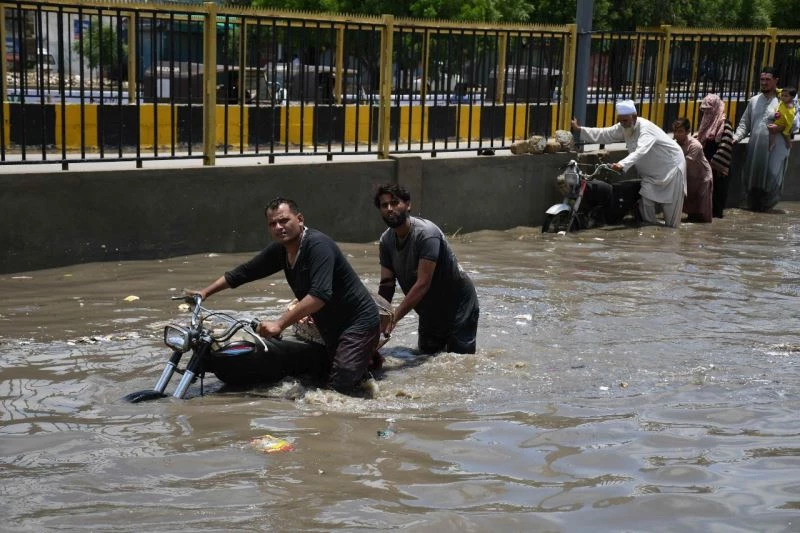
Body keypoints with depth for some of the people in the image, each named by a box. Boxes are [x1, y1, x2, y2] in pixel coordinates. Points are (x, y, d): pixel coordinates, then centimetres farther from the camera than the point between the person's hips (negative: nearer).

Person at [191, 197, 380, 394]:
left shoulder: (318, 244, -23)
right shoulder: (279, 250, 3)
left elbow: (320, 295, -34)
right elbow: (243, 272, 14)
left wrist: (279, 324, -35)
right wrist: (205, 292, 9)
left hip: (358, 321, -9)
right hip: (331, 328, 9)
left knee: (339, 388, -17)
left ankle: (372, 356, 5)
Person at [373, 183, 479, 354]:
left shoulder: (426, 233, -28)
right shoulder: (386, 240, -6)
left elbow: (423, 284, -36)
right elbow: (386, 284, -9)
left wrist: (394, 318, -42)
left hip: (458, 307, -7)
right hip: (429, 313, 7)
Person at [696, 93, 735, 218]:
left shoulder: (724, 124, -14)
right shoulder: (707, 121, 12)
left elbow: (725, 146, -20)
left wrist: (716, 164, -23)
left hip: (717, 165, -8)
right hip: (707, 162, 8)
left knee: (717, 187, -1)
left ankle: (717, 210, 5)